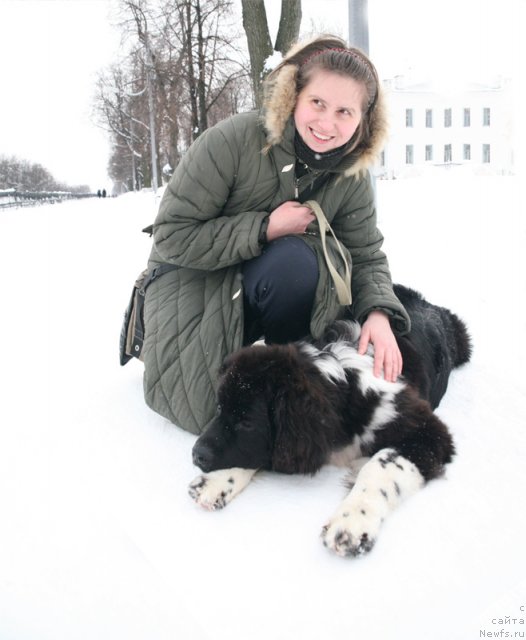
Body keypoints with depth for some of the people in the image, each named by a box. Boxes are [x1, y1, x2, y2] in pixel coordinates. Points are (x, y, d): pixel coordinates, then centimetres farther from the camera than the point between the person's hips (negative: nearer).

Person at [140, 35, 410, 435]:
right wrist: (266, 229, -29)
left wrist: (379, 312, -26)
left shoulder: (352, 176, -8)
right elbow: (172, 236, -23)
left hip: (268, 286, 4)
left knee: (298, 259, -31)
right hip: (193, 279, -3)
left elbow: (367, 257, -4)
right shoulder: (233, 140, -24)